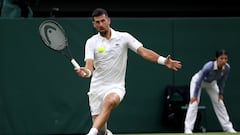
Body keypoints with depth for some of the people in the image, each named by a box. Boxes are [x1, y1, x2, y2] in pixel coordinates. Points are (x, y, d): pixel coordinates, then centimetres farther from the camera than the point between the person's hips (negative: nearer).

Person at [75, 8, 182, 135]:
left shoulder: (123, 37, 1)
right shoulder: (91, 42, 2)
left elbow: (143, 52, -7)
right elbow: (89, 66, -10)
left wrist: (164, 60, -23)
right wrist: (85, 72, -36)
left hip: (116, 87, -2)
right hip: (97, 87, 2)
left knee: (110, 101, -38)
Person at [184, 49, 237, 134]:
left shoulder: (227, 68, -26)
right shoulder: (208, 66, -41)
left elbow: (222, 81, -7)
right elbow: (199, 80, -31)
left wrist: (220, 93, 0)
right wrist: (195, 95, -26)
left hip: (211, 83, 5)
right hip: (198, 80, -5)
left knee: (219, 103, 5)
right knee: (194, 102, -19)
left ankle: (228, 127, 15)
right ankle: (188, 129, -22)